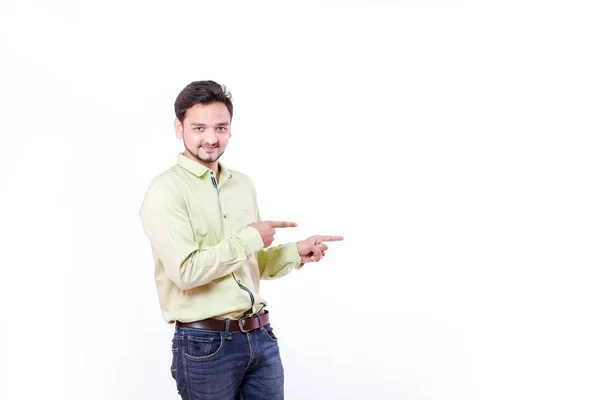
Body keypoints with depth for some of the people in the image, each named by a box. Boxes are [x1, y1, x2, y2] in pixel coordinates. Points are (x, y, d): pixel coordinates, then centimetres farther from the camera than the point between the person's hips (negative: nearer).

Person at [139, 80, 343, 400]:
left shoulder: (243, 185, 10)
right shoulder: (167, 190, -11)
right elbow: (186, 271, -21)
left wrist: (297, 253, 2)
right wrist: (250, 238, -13)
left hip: (260, 336, 6)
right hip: (205, 344, -6)